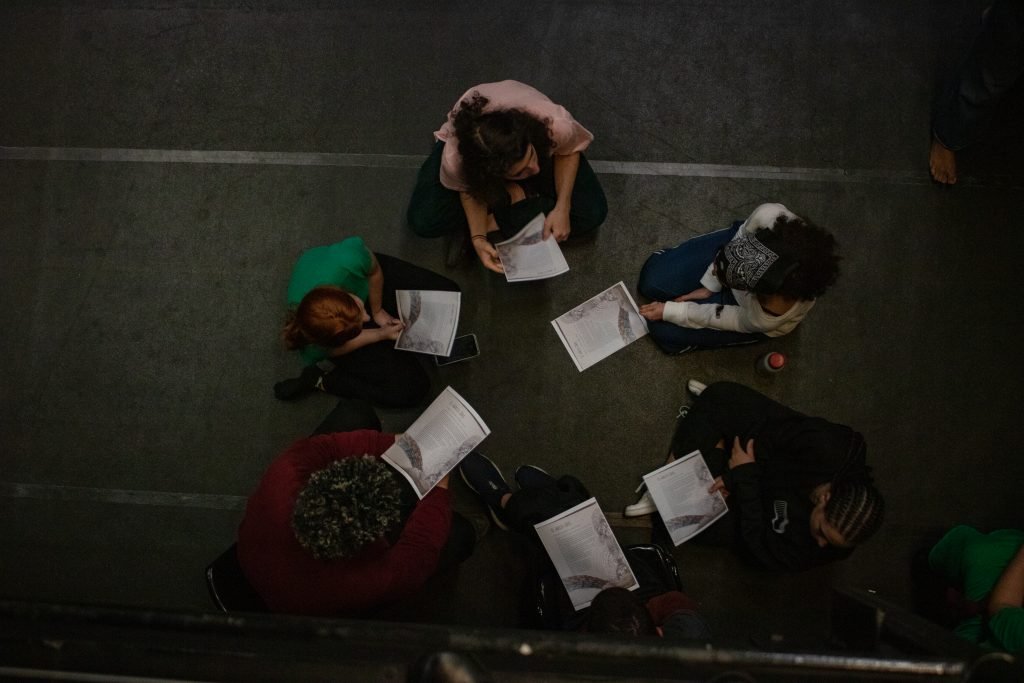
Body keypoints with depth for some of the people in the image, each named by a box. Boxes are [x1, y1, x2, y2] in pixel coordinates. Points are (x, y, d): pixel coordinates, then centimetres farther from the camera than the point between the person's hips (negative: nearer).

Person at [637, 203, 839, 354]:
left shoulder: (765, 319, -45)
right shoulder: (770, 216, -43)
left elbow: (716, 317, -24)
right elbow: (742, 234, -18)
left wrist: (668, 311, -13)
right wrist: (710, 285, -10)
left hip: (749, 313, -2)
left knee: (665, 331, -3)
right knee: (653, 281, -4)